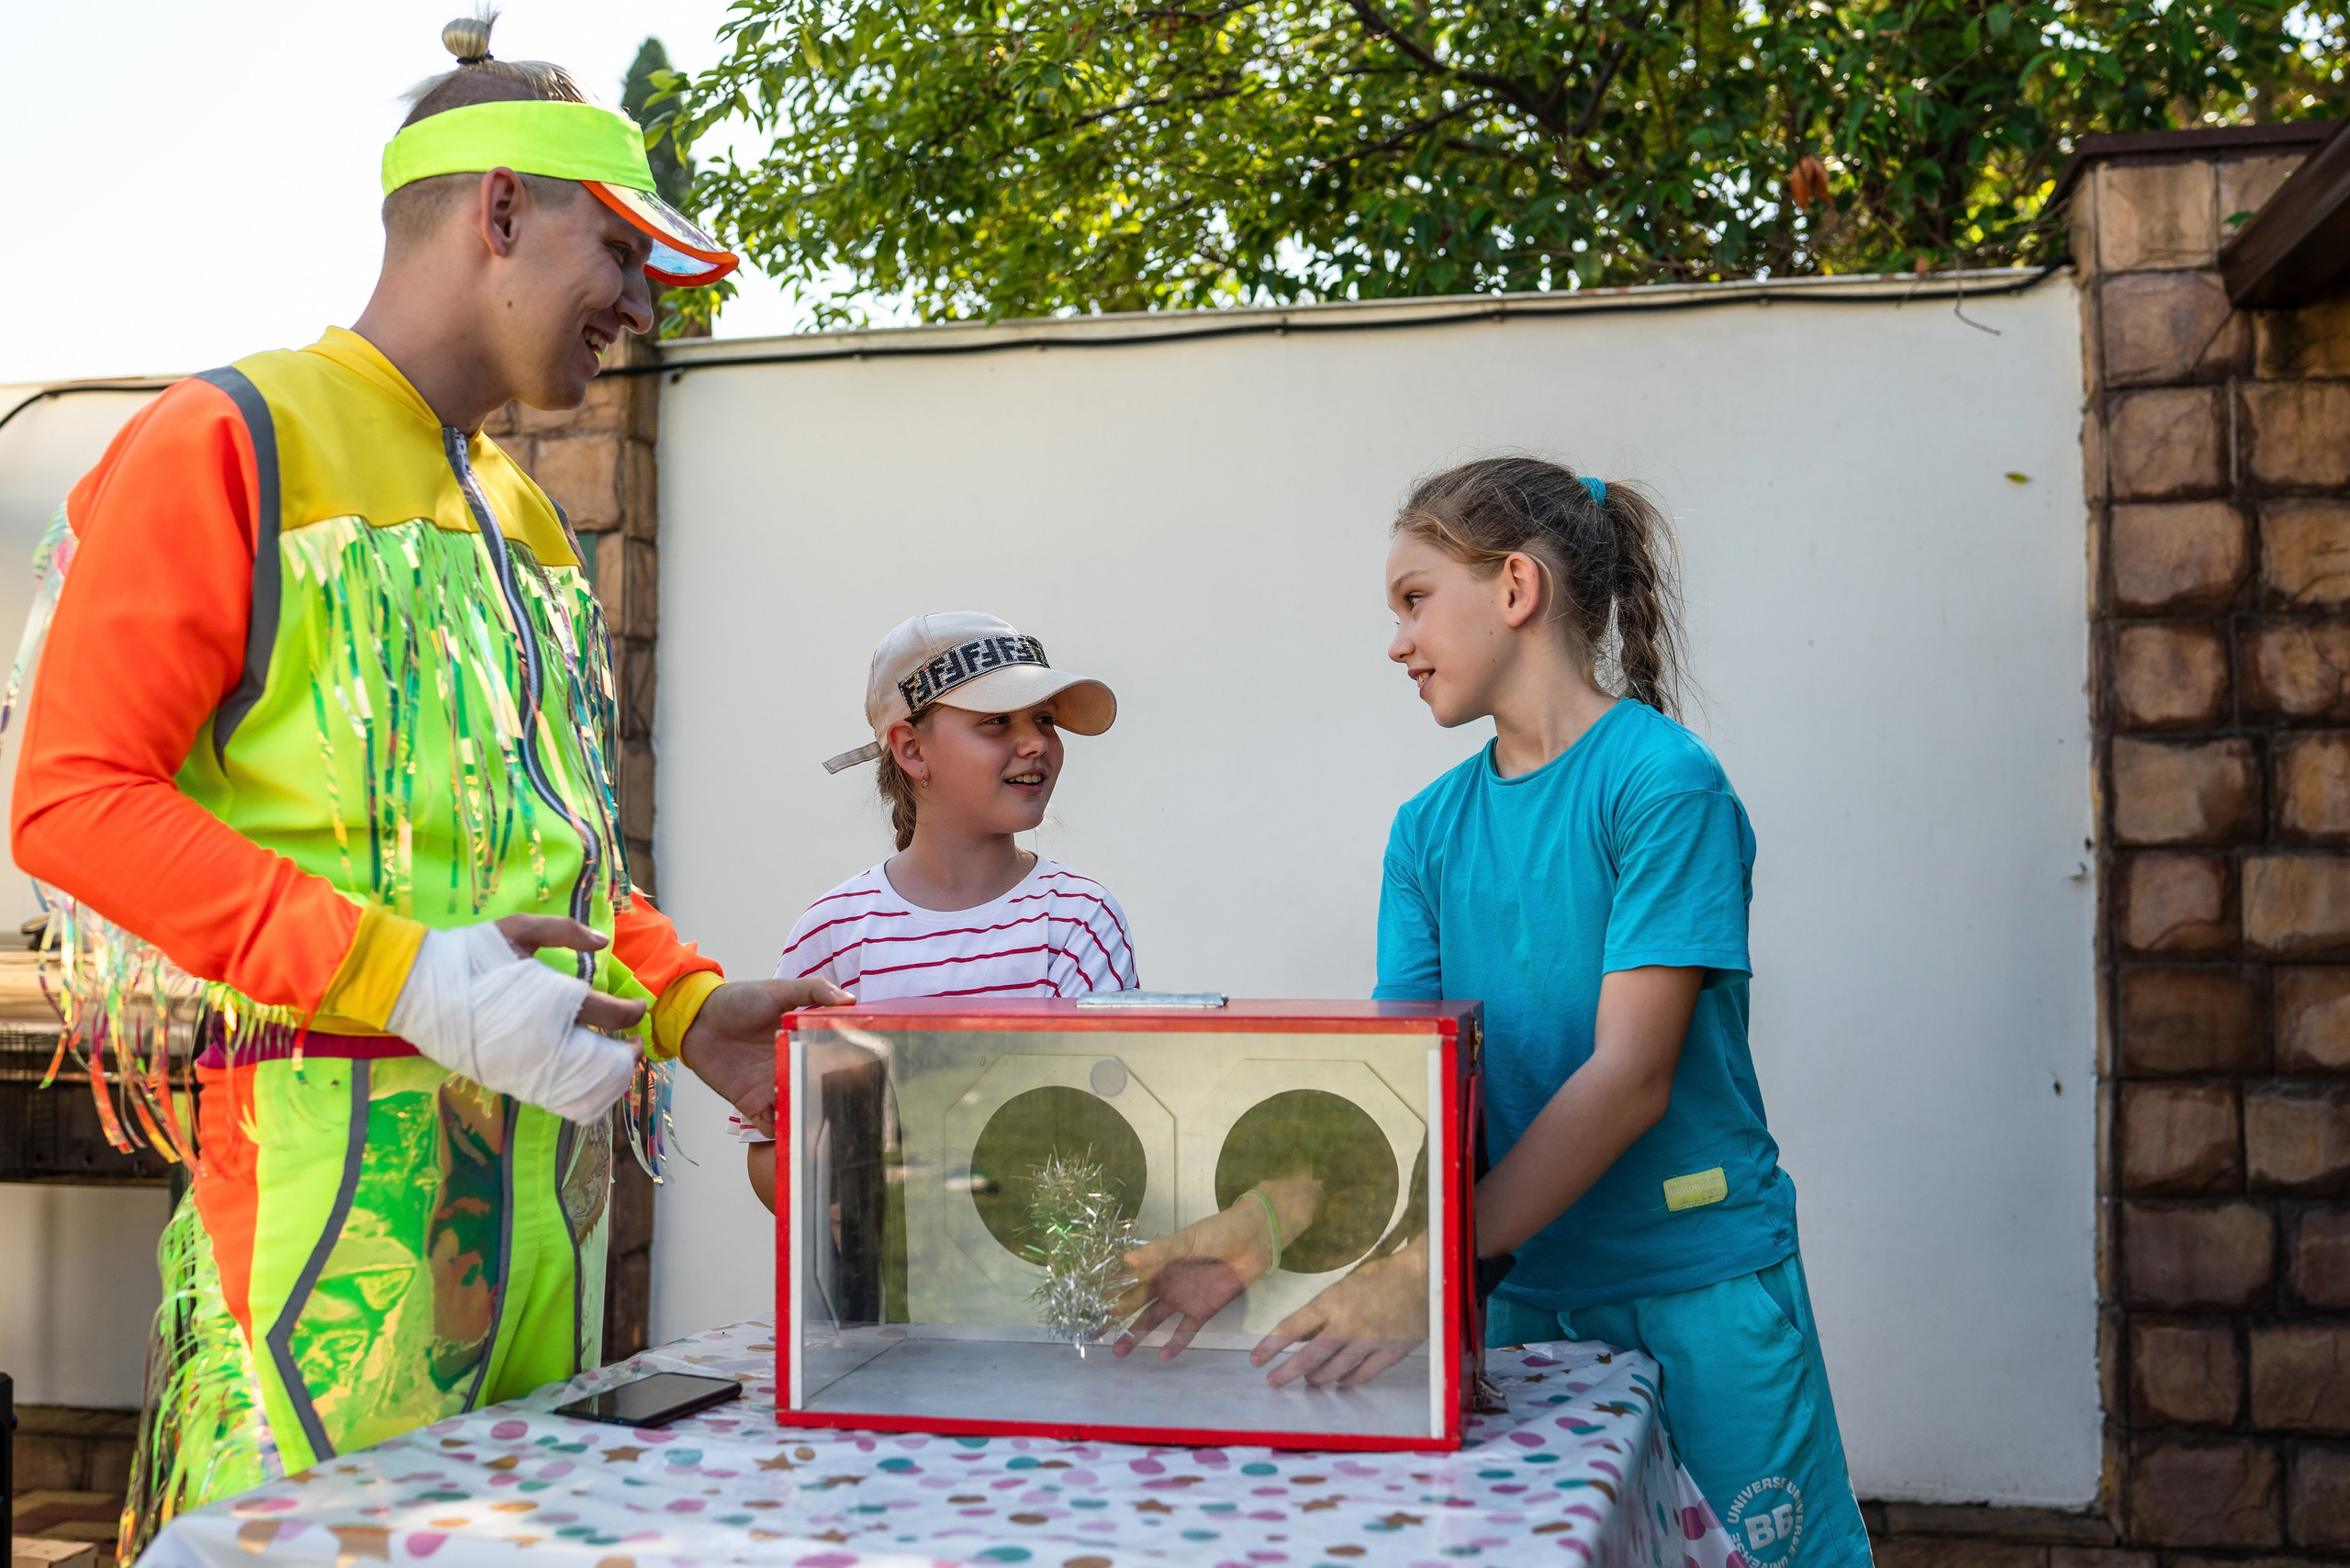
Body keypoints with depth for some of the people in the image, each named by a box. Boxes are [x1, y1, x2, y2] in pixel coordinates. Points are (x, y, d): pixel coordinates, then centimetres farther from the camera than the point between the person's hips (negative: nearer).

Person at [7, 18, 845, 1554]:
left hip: (540, 1161, 8)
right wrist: (406, 981, -20)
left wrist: (689, 1005, 8)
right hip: (330, 1154, -7)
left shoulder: (527, 517, 22)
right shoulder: (230, 442, -3)